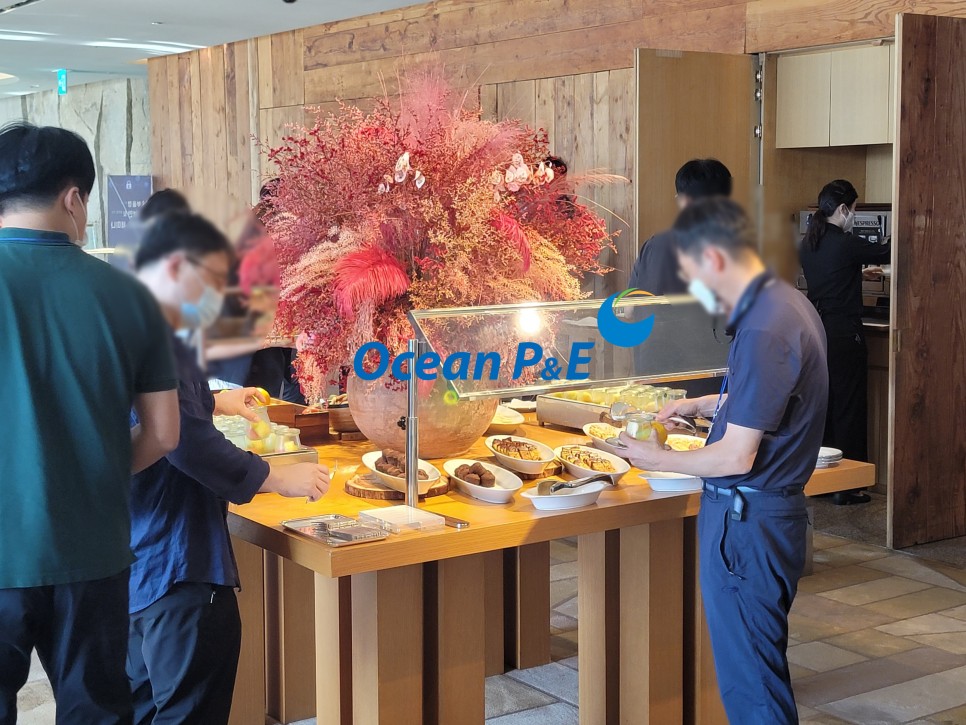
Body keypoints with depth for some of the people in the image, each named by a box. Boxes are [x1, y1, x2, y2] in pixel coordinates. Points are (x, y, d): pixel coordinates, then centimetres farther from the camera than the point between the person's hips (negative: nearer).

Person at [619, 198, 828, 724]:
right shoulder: (786, 303, 8)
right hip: (772, 508, 10)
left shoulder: (762, 332, -24)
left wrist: (658, 460, -8)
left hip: (746, 521, -10)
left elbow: (737, 457, -23)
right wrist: (705, 404, 17)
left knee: (750, 680, 2)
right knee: (757, 666, 20)